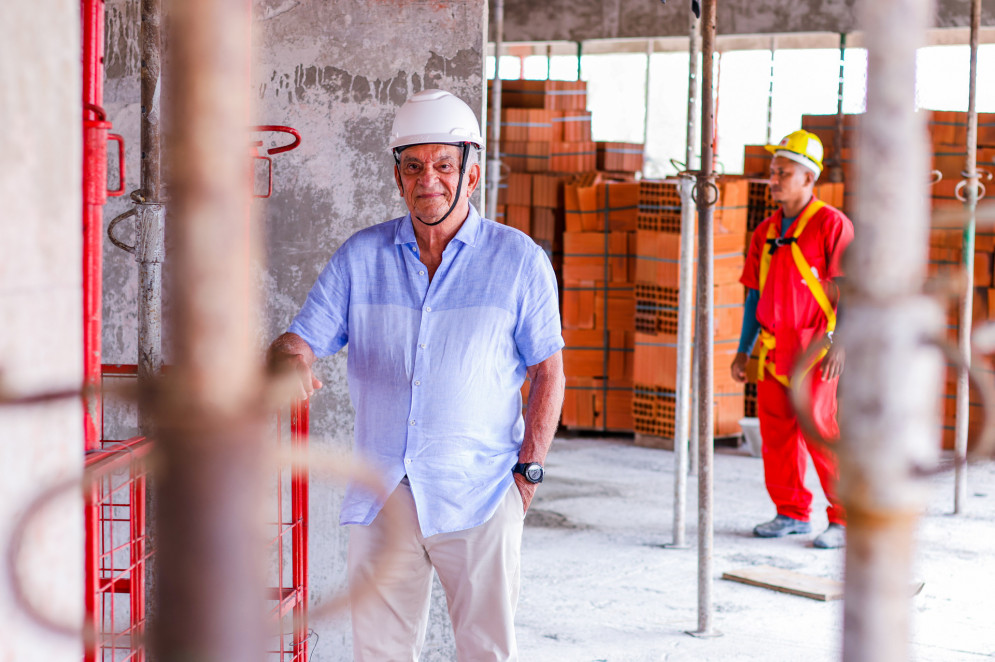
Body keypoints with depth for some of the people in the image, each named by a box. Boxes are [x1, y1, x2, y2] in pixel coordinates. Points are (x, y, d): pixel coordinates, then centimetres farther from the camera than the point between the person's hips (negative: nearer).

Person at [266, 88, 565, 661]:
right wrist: (289, 365, -20)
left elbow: (548, 371, 4)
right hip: (382, 494, 3)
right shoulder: (360, 257, 7)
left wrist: (528, 470, -3)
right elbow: (301, 341, 4)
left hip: (479, 493, -2)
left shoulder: (519, 260, 1)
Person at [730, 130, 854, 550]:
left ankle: (847, 520, 1)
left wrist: (840, 346, -19)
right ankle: (792, 514, 20)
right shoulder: (766, 231, 14)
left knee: (820, 432, -9)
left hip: (813, 350, -7)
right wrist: (744, 350, 14)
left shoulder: (832, 224, -6)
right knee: (776, 432, 8)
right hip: (773, 350, 7)